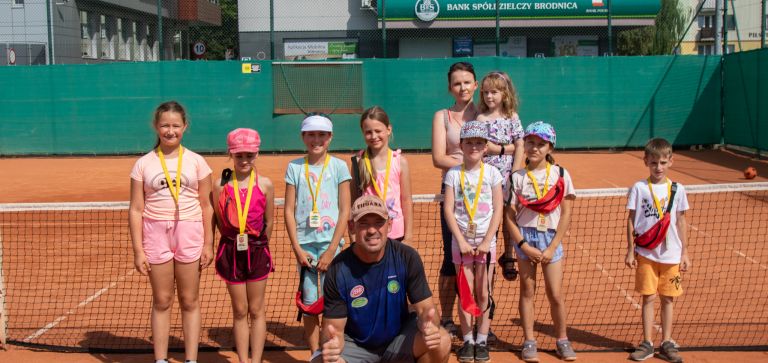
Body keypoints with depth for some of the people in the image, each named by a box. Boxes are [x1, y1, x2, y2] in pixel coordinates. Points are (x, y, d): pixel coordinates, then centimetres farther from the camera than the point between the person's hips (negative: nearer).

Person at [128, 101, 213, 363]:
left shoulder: (196, 162, 3)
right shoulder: (143, 164, 3)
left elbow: (206, 206, 5)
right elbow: (136, 210, 3)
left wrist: (208, 244, 0)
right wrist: (138, 250, -3)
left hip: (189, 232, 0)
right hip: (156, 232, 0)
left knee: (190, 301, 6)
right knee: (161, 302, 7)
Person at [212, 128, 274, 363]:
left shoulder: (265, 185, -4)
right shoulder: (221, 185, -4)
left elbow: (269, 221, 4)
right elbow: (218, 221, 3)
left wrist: (257, 244, 7)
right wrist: (234, 241, 4)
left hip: (257, 251, 0)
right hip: (231, 252, 0)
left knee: (256, 310, 7)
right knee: (239, 311, 9)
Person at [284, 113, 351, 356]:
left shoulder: (338, 166, 1)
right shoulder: (295, 167, 6)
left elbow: (345, 211, -1)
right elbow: (289, 210, 5)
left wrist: (331, 250, -8)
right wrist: (297, 248, -4)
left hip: (331, 244, -1)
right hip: (305, 245, 1)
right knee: (309, 302, 3)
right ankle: (315, 354, 15)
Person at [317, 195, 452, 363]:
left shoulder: (407, 257, -15)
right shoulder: (338, 270, -18)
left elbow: (424, 308, -13)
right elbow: (334, 327, -14)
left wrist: (428, 325, -38)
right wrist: (331, 343, -40)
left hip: (399, 339, 2)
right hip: (356, 346, -1)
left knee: (441, 341, -26)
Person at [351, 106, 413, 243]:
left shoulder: (400, 161, -2)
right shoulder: (358, 161, 0)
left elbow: (406, 201, 1)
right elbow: (353, 200, 4)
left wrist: (408, 236, 0)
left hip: (395, 234, 0)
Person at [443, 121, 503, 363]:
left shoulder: (492, 173, -1)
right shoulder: (454, 174, -1)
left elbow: (498, 210, -3)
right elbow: (448, 210, -5)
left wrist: (486, 241, -10)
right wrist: (461, 241, -11)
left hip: (485, 242, 0)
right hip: (461, 241, 0)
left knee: (483, 293, 4)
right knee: (465, 293, 4)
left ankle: (482, 340, 13)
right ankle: (467, 341, 13)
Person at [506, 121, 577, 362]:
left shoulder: (560, 175, -1)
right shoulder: (517, 178, -1)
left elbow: (566, 214, -2)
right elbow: (510, 217, -2)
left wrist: (552, 247, -8)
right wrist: (525, 247, -10)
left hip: (551, 238, 0)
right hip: (525, 238, 0)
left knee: (555, 294, 0)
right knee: (527, 291, 6)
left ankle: (562, 341, 17)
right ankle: (529, 342, 15)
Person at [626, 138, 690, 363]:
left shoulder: (677, 190, 2)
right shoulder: (639, 188, -3)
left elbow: (680, 222, 8)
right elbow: (631, 221, 0)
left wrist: (684, 252, 8)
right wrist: (630, 250, -3)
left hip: (671, 255, 2)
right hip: (646, 254, -2)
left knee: (668, 299, 8)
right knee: (648, 297, 3)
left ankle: (666, 344, 17)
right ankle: (647, 344, 12)